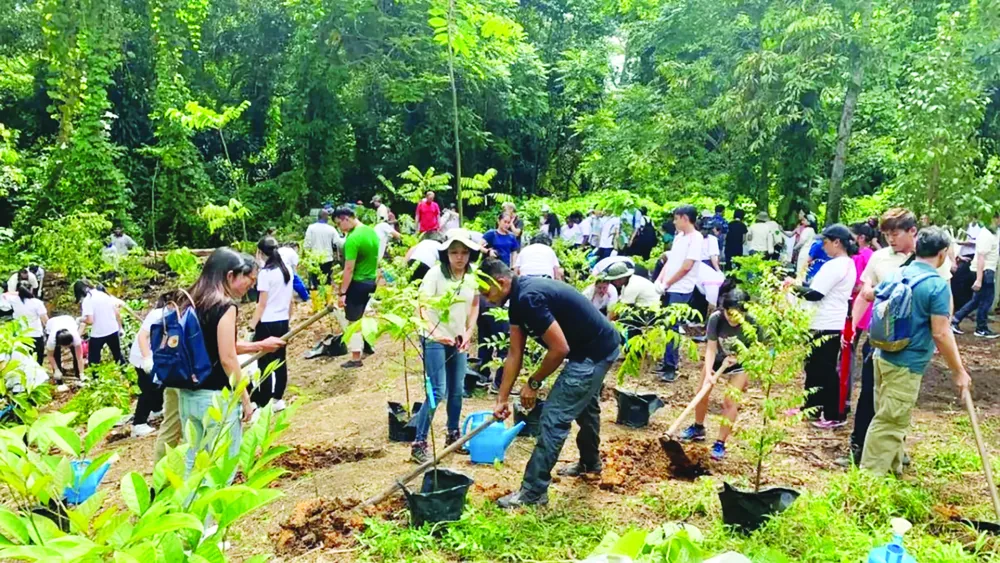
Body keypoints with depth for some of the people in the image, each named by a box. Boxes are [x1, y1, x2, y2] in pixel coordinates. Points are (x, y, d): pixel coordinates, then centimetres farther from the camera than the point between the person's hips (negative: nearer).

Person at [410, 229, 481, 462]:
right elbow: (422, 307, -18)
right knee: (438, 391, -11)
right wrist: (435, 333, -29)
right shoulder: (435, 274, -17)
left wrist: (468, 334, 0)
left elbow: (475, 306, 11)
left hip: (458, 340, 6)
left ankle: (453, 435, 31)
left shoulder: (472, 277, 0)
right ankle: (419, 443, -2)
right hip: (435, 340, -6)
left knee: (457, 390, 13)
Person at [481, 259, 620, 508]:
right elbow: (515, 353, 6)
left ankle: (533, 491, 0)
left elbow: (560, 349, -27)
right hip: (597, 346, 11)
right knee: (584, 405, 30)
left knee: (554, 418, -8)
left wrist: (533, 383, -12)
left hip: (595, 352, -11)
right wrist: (502, 398, 7)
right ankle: (590, 462, 52)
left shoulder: (529, 298, -28)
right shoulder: (519, 297, 2)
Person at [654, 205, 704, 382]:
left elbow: (686, 267, -15)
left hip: (680, 290, -8)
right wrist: (658, 281, 4)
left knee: (671, 328, -8)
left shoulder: (696, 238, -11)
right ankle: (669, 360, 20)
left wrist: (667, 284, -8)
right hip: (668, 289, 8)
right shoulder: (678, 237, 15)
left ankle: (670, 367, -3)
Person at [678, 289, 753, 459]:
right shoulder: (716, 318, -30)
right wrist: (708, 372, -35)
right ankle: (698, 428, 31)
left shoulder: (751, 323, -32)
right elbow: (711, 348, -26)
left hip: (740, 362, -2)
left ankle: (720, 444, -3)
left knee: (730, 400, -12)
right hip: (718, 358, 2)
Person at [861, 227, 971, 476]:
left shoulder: (899, 274, 7)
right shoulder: (938, 285, -16)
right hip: (906, 365, -8)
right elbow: (940, 333, -18)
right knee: (891, 423, -1)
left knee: (888, 417, 19)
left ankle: (893, 469, 33)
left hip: (884, 355, 8)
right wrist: (958, 371, -10)